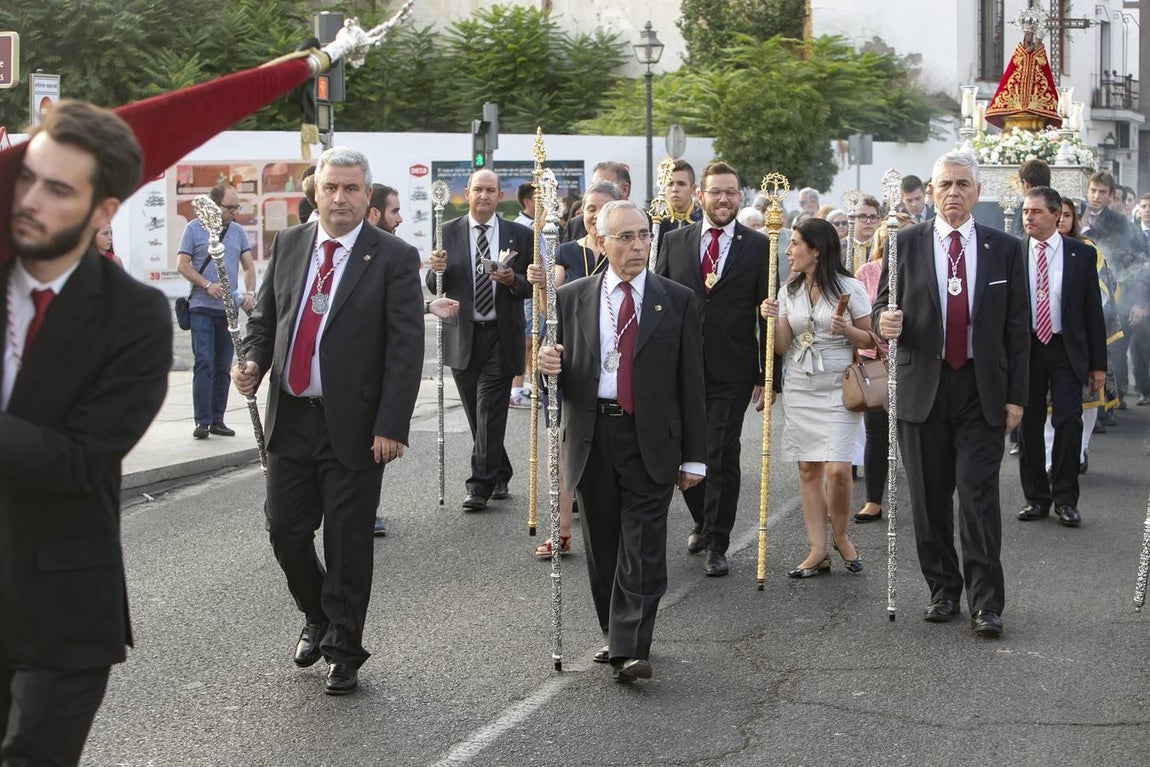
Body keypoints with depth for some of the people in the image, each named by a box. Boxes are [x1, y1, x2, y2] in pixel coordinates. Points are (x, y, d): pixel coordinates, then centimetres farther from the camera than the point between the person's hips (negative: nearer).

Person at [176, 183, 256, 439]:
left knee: (223, 368, 6)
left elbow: (249, 266, 12)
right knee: (204, 365, -10)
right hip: (202, 308, -4)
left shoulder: (238, 231, 12)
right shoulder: (194, 228, 1)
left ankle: (217, 420, 12)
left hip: (230, 309, 4)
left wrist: (250, 293, -6)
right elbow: (182, 264, -3)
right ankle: (202, 421, -9)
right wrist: (208, 286, -15)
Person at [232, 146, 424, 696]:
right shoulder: (287, 246, 7)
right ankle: (318, 616, 34)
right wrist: (253, 363, -5)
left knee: (348, 542, 5)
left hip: (353, 424, -4)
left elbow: (405, 350, -9)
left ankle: (344, 650, 19)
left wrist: (390, 426, -15)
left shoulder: (393, 258, -6)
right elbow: (264, 317, 16)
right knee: (285, 531, 8)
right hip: (290, 418, 4)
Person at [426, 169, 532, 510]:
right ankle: (500, 476, 25)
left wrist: (513, 280, -17)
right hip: (462, 337, 2)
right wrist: (437, 269, -18)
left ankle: (480, 486, -5)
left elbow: (533, 286, 4)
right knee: (476, 415, 9)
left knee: (490, 413, -8)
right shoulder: (448, 233, 5)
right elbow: (434, 287, 4)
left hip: (500, 336, -2)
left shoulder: (519, 235, 4)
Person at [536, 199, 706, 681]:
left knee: (642, 548, -8)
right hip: (591, 437, 2)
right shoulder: (572, 298, 7)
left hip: (651, 440, -2)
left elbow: (690, 382, 3)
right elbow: (559, 369, 11)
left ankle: (631, 650, -9)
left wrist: (694, 456, 0)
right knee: (602, 546, 11)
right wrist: (548, 366, -15)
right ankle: (614, 636, 25)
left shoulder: (677, 302, 3)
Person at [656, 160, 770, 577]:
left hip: (731, 372, -3)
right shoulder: (675, 242, 7)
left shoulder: (757, 246, 1)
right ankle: (702, 522, 33)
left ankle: (717, 544, 7)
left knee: (722, 456, -2)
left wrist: (767, 375, -3)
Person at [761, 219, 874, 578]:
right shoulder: (788, 291, 8)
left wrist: (848, 331, -17)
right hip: (799, 387, 5)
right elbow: (782, 346, 6)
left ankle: (840, 535, 13)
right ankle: (818, 551, 9)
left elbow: (871, 339, 2)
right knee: (808, 469, 4)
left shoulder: (849, 288, -5)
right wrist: (772, 319, -11)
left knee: (837, 470, -12)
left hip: (838, 387, -4)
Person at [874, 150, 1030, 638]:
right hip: (922, 388, 1)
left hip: (982, 391, -1)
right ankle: (943, 591, 20)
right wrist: (884, 322, -17)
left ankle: (986, 604, -2)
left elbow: (1018, 328, 5)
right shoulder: (906, 245, 5)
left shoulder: (1004, 249, 5)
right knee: (930, 499, 7)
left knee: (979, 497, -7)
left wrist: (1016, 396, 1)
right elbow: (882, 307, 8)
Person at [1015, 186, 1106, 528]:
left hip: (1066, 350, -1)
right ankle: (1036, 497, 18)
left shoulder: (1082, 254, 1)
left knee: (1068, 422, -7)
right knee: (1028, 425, 6)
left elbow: (1093, 311, 3)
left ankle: (1065, 499, 5)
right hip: (1025, 349, 1)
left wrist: (1098, 363, 0)